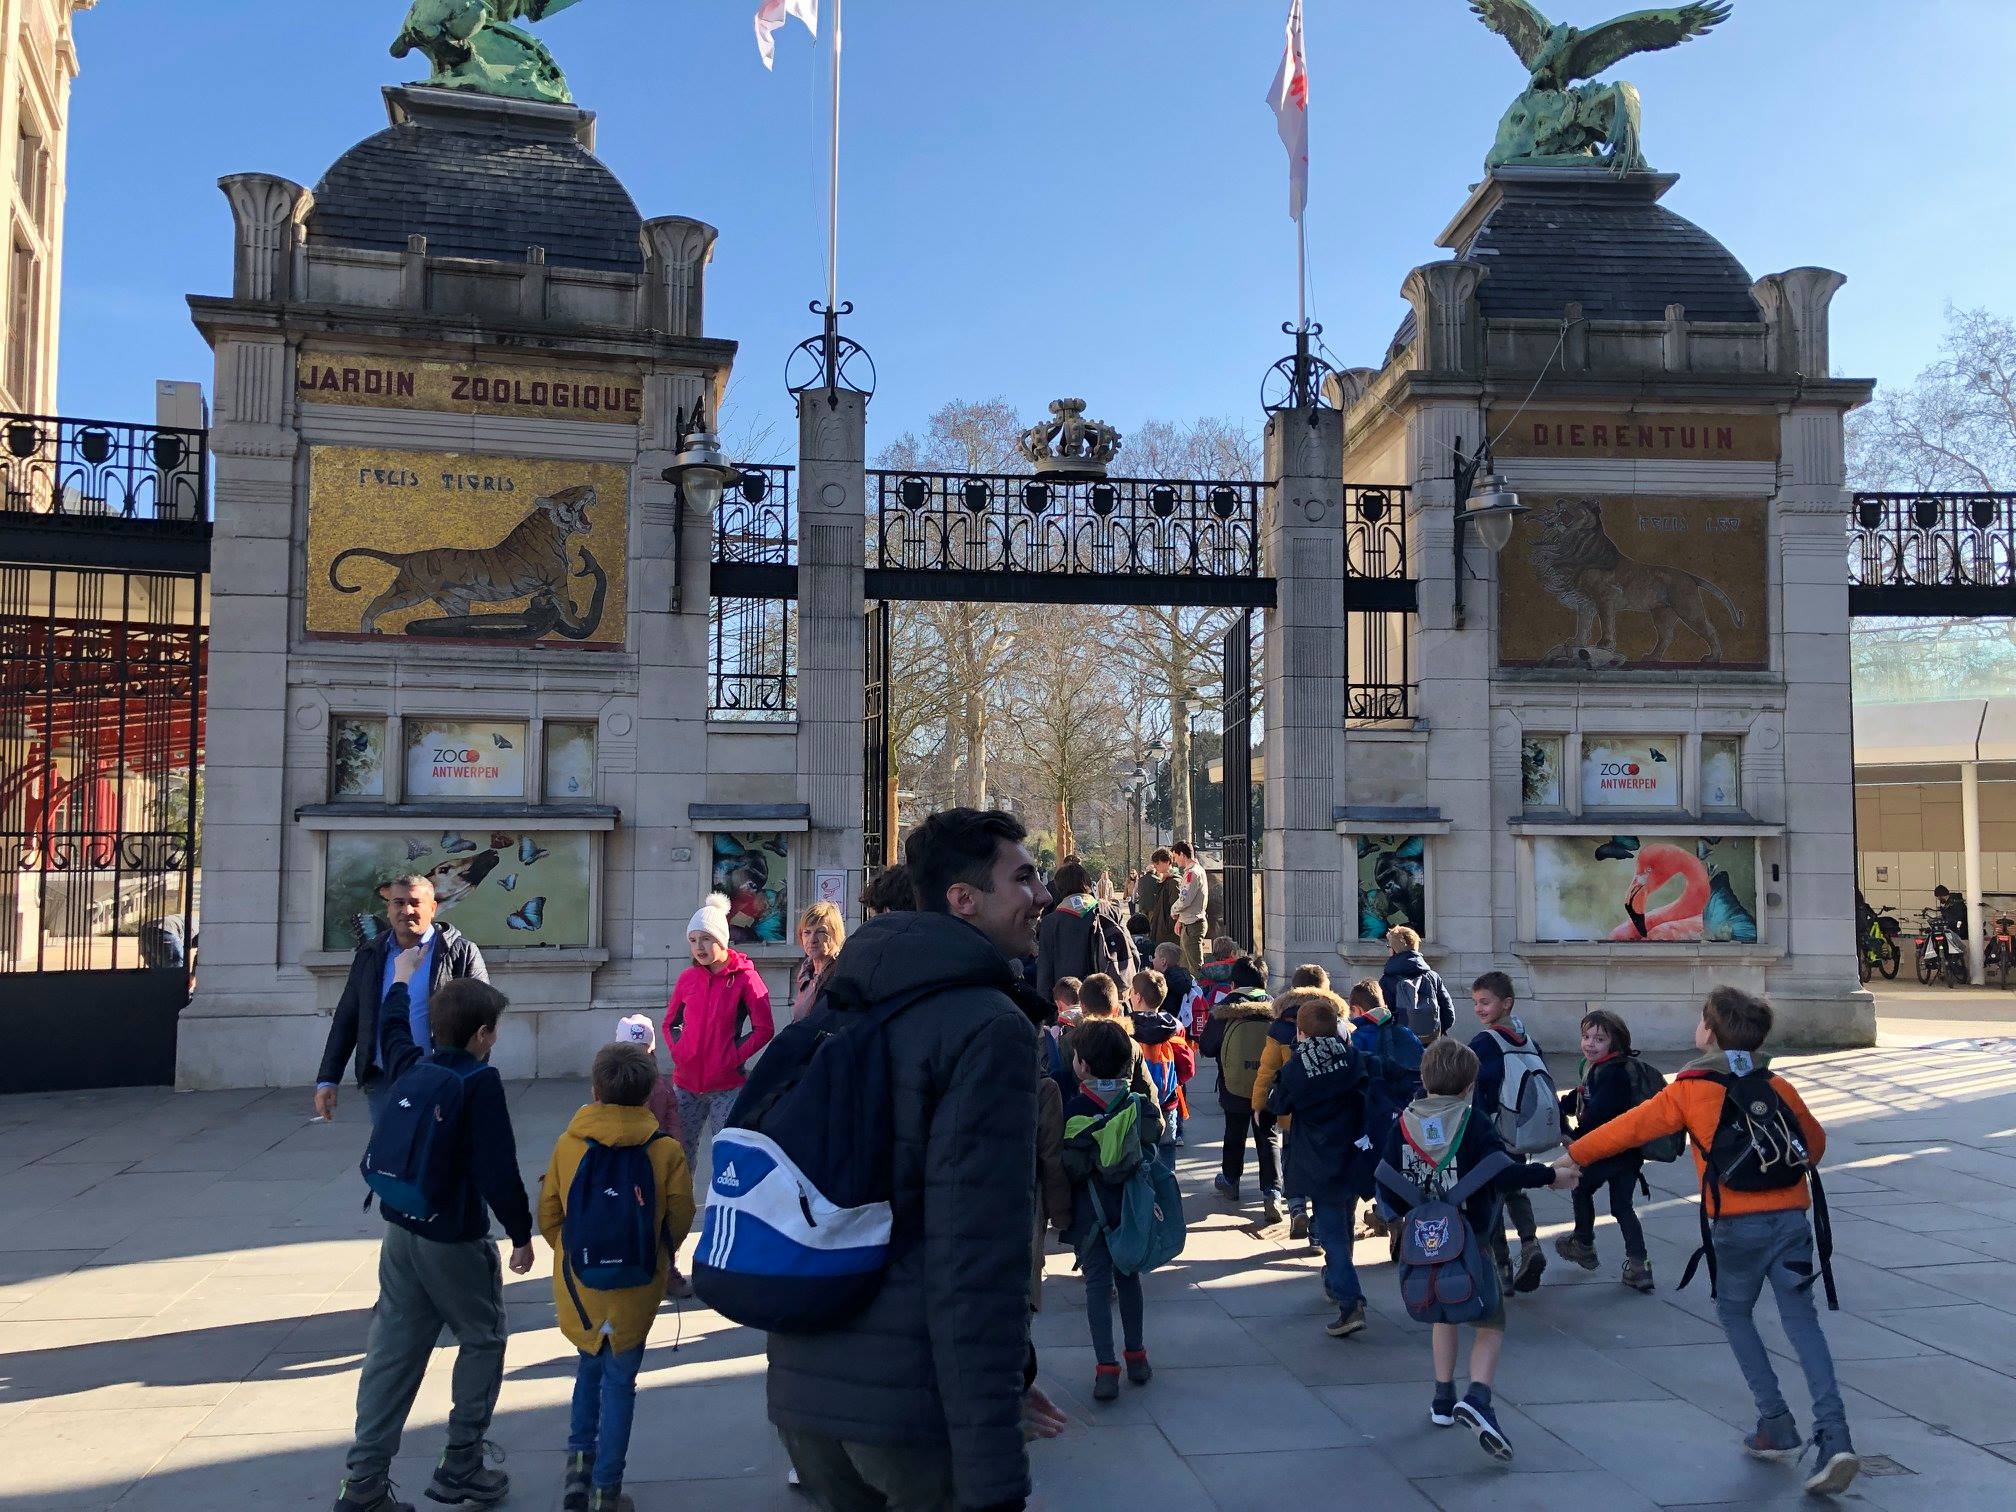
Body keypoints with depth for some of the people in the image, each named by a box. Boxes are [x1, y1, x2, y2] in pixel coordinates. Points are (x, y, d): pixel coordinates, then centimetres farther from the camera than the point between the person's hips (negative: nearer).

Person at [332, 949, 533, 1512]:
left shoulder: (408, 1064, 2)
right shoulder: (481, 1083, -18)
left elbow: (394, 1027, 26)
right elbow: (499, 1170, -21)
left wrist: (402, 977, 43)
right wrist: (521, 1234, -8)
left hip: (400, 1232, 6)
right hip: (456, 1240, -6)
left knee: (392, 1350, 11)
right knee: (483, 1340, 12)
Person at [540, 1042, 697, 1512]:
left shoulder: (567, 1144, -8)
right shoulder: (666, 1150, -12)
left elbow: (548, 1214, 0)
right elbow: (679, 1218, -5)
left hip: (578, 1280, 2)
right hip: (636, 1287, -2)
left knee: (590, 1363, 26)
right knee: (620, 1380, 11)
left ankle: (580, 1456, 20)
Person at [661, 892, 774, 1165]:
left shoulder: (745, 978, -6)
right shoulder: (687, 978, 7)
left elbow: (764, 1029, -6)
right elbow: (670, 1023, 18)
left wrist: (733, 1057, -12)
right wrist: (677, 1051, 2)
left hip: (727, 1084, -4)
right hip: (686, 1082, 4)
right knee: (680, 1155, 8)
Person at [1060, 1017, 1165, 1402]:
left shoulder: (1074, 1110, -15)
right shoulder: (1141, 1106, -4)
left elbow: (1067, 1168, -12)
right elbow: (1154, 1150, 3)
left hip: (1090, 1211, -4)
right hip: (1132, 1207, 4)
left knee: (1097, 1283, 2)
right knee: (1128, 1276, 19)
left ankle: (1106, 1367, -2)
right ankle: (1136, 1355, 27)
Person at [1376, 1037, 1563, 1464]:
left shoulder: (1404, 1124, 0)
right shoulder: (1472, 1122, -12)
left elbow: (1387, 1188, 0)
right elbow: (1500, 1174, -24)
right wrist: (1548, 1174, -12)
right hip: (1470, 1241, -4)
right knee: (1490, 1323, 7)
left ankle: (1443, 1400, 26)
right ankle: (1478, 1398, -17)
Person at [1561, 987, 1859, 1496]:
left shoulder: (1689, 1091, -2)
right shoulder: (1778, 1087, 9)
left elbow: (1629, 1127, 1)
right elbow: (1815, 1140, 22)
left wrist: (1573, 1156, 11)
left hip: (1737, 1225, -3)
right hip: (1791, 1217, 3)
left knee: (1735, 1314, 18)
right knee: (1802, 1321, 7)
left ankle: (1777, 1426, 14)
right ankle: (1834, 1438, -7)